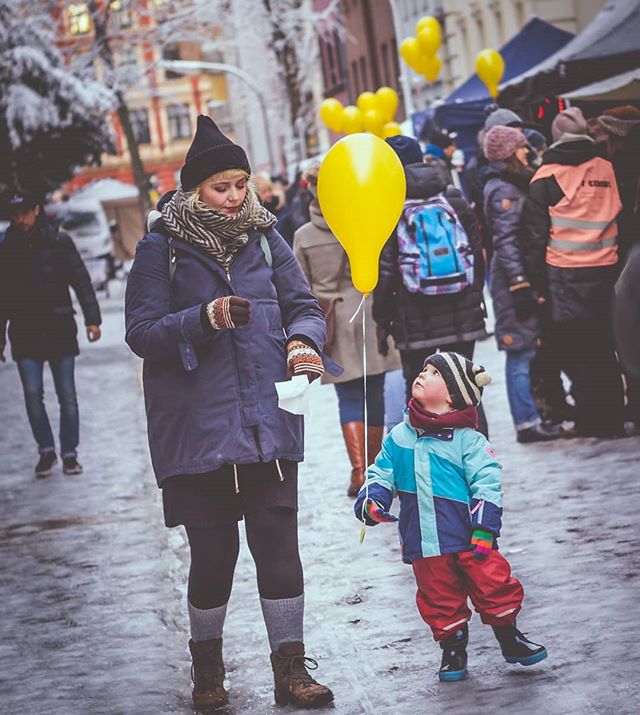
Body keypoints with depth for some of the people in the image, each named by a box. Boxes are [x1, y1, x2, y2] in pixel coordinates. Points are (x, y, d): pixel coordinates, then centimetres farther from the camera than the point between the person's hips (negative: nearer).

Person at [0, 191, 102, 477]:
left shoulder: (59, 242, 0)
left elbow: (81, 281, -1)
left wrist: (92, 319, -9)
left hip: (60, 328, -2)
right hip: (25, 332, 2)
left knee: (67, 394, 0)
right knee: (32, 394, -4)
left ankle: (69, 453, 10)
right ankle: (46, 450, 11)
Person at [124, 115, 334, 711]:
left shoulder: (264, 239, 7)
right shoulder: (161, 249, -3)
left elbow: (304, 306, 10)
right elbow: (141, 332, -7)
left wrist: (303, 341, -12)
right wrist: (207, 317, -21)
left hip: (269, 424, 2)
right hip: (198, 431, -2)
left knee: (279, 547, -1)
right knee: (213, 552, 5)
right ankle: (207, 666, 28)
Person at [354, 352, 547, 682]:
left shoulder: (468, 440, -6)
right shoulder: (399, 437, 8)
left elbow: (487, 484, -9)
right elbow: (381, 474, 14)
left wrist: (484, 528, -17)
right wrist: (371, 500, -6)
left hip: (469, 537, -3)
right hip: (424, 542, 3)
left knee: (494, 586, 0)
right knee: (439, 600, 8)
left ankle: (510, 640, 21)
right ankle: (452, 649, 25)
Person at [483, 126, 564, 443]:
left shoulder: (514, 184, 18)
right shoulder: (502, 191, -13)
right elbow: (505, 240, -19)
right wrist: (520, 282, -23)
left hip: (521, 276, 10)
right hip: (515, 277, -10)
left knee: (525, 350, 11)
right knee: (521, 351, -7)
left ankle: (529, 419, 15)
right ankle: (527, 423, -5)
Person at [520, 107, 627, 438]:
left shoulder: (547, 176, -5)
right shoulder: (608, 169, 5)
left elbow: (535, 236, -6)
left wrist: (537, 283, -1)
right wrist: (620, 270, 17)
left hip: (565, 278, -4)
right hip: (606, 274, 4)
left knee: (575, 353, 2)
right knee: (604, 352, 13)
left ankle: (592, 425, 1)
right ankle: (613, 421, 17)